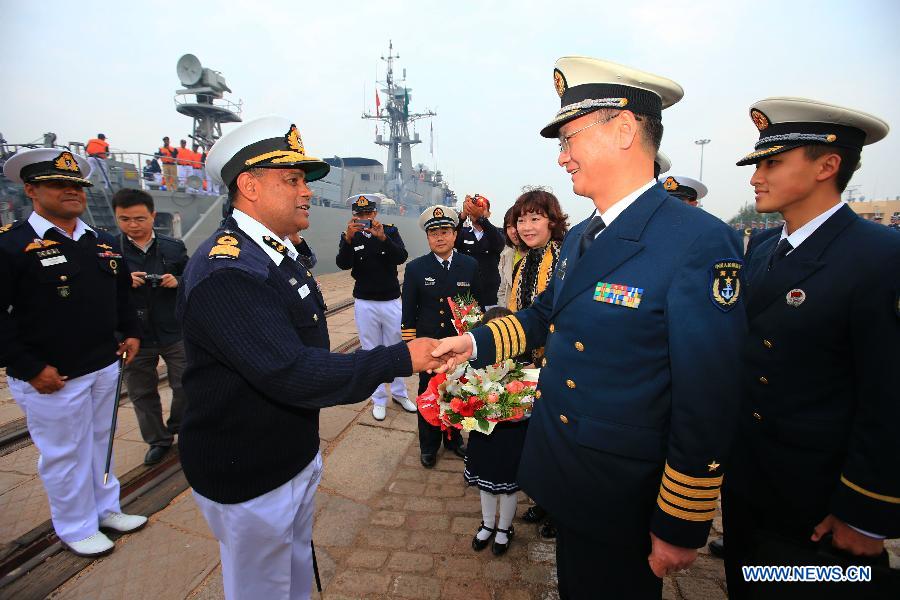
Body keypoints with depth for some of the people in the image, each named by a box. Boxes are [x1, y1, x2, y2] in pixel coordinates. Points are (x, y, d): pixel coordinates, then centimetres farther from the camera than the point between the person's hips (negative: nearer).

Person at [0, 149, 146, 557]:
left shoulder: (103, 243, 8)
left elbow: (122, 294, 19)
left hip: (105, 367, 6)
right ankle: (76, 528, 30)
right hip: (51, 377, -6)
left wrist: (132, 333, 9)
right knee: (65, 453, 10)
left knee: (101, 442, 20)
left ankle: (106, 509, 39)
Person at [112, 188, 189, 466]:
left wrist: (178, 282, -14)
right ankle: (158, 440, 34)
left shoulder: (174, 247, 0)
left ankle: (177, 427, 36)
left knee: (186, 387, 9)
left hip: (174, 332, 0)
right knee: (143, 393, 14)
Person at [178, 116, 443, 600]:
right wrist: (401, 359, -30)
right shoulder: (225, 273, -27)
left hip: (295, 454, 8)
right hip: (247, 476, -8)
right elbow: (292, 375, -34)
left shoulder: (276, 253, 5)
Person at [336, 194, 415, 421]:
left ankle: (399, 393, 29)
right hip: (365, 304, 0)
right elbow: (343, 264, -18)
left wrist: (383, 237, -33)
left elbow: (402, 257, -18)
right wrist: (349, 238, -33)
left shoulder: (391, 231, -1)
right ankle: (379, 399, 22)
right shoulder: (349, 236, -1)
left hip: (392, 301, 0)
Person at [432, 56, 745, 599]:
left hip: (623, 500, -7)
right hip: (564, 478, 7)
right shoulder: (579, 238, 3)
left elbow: (707, 407, -22)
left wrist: (682, 528, -15)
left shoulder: (701, 243, -23)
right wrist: (475, 343, 0)